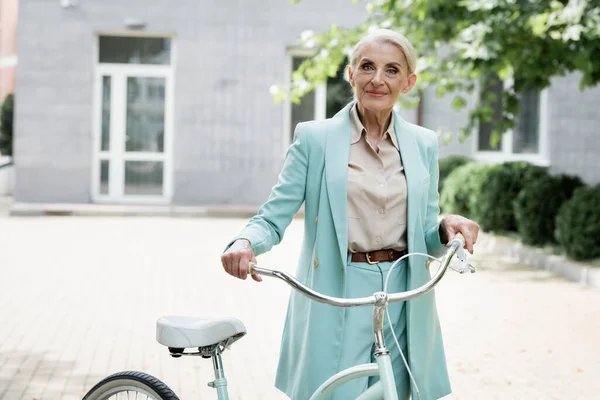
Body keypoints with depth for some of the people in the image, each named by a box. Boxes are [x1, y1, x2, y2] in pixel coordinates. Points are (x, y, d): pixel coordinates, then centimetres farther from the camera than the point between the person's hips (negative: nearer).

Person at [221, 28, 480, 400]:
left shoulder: (423, 143, 9)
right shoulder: (314, 137, 0)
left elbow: (424, 237, 13)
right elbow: (273, 218, -2)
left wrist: (447, 228, -9)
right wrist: (244, 242, -24)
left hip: (403, 300, 3)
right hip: (334, 300, -3)